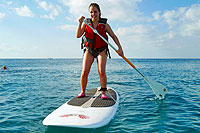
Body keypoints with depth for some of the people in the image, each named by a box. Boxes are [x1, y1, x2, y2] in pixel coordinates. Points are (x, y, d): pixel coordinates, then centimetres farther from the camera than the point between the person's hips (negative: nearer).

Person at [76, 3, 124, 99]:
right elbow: (78, 35, -6)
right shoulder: (86, 23, 3)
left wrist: (120, 48, -7)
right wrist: (80, 23, -16)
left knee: (101, 72, -16)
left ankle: (103, 92, 1)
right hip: (89, 50, 1)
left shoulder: (104, 24, 1)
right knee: (84, 73, -7)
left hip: (101, 50, -1)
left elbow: (113, 36, 3)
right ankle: (83, 92, 13)